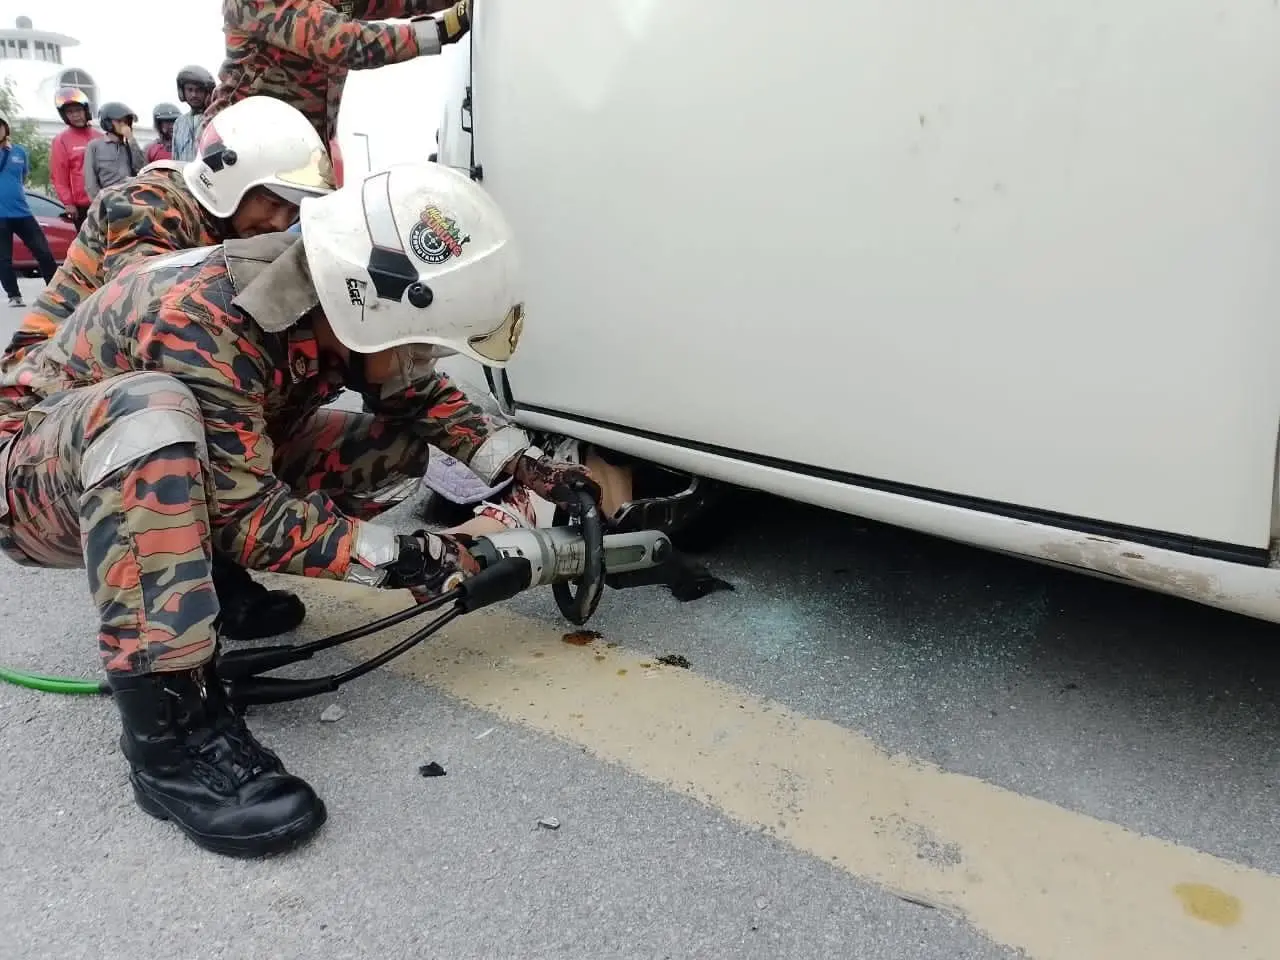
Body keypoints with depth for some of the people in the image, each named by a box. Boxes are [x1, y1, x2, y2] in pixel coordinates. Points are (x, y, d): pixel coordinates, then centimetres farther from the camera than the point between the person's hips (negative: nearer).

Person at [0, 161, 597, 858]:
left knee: (395, 435, -4)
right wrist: (394, 557, -30)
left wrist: (526, 465, -8)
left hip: (197, 472, 7)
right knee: (150, 407, -40)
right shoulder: (200, 319, -35)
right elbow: (245, 513, -32)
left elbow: (424, 396, 2)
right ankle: (167, 730, -36)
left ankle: (208, 575, 6)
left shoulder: (336, 304, -13)